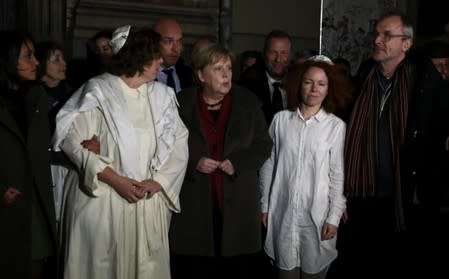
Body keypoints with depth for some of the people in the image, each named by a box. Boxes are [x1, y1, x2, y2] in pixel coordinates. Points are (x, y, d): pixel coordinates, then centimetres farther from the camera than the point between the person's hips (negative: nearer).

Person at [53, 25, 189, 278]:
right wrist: (116, 180, -16)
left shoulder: (162, 95, 9)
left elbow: (179, 143, 5)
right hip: (102, 200, -3)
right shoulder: (98, 92, -4)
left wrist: (158, 181, -9)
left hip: (150, 202, 4)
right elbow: (75, 141, -10)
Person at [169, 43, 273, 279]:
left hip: (238, 203, 1)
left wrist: (238, 163, -10)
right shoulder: (181, 102, 2)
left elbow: (263, 144, 6)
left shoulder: (248, 102, 6)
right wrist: (193, 162, -12)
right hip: (195, 203, -1)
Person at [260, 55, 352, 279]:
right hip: (283, 213, 1)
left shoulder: (336, 126, -4)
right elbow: (268, 165, 5)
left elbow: (338, 174, -2)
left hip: (316, 214, -1)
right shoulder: (281, 119, 1)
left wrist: (334, 216, -5)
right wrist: (265, 205, 6)